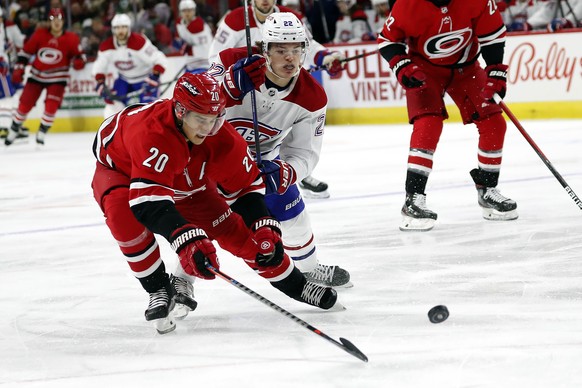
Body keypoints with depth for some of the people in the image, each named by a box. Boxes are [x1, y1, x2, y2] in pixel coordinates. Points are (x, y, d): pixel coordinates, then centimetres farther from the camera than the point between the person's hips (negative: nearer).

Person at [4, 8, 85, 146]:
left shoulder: (71, 39, -10)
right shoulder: (40, 35, -9)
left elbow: (79, 54, -4)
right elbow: (26, 51, -1)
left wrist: (78, 61, -28)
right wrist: (18, 69, -4)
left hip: (57, 77, -1)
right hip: (37, 75, 1)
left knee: (51, 107, -14)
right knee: (24, 104, 1)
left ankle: (41, 135, 2)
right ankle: (13, 131, 21)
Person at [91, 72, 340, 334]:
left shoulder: (222, 138, -25)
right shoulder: (151, 132, -45)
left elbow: (246, 187, -11)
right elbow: (149, 200, -53)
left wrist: (264, 229, -24)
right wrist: (185, 241, -63)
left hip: (185, 181, 4)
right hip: (120, 170, -4)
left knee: (230, 228, -4)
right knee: (125, 217, -36)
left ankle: (295, 285, 14)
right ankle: (158, 291, -16)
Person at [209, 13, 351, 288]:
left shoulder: (312, 98, -19)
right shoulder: (236, 66, -31)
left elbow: (304, 153, -13)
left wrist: (283, 173, -35)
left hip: (262, 157, 4)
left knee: (292, 212, 10)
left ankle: (309, 269, 35)